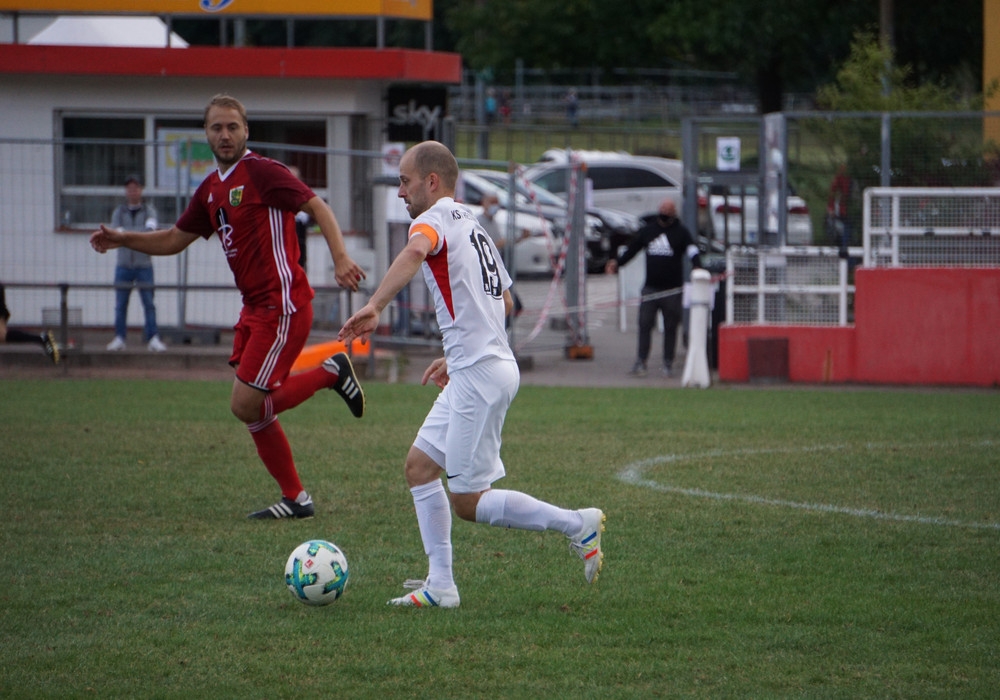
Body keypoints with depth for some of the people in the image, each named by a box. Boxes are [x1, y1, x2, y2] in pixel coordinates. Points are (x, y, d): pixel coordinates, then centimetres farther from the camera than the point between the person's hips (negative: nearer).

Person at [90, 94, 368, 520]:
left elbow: (317, 207, -16)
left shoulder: (261, 172, -11)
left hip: (282, 307, -9)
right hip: (255, 309, 9)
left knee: (246, 406, -12)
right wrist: (121, 240, 12)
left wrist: (340, 258, -29)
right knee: (251, 409, 7)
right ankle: (295, 499, 16)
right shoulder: (211, 189, 14)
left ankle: (331, 374, 3)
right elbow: (175, 239, 23)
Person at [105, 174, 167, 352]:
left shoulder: (149, 210, 6)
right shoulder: (119, 212, 11)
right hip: (124, 264, 2)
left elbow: (151, 224, -13)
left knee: (149, 303, -7)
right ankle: (119, 338, 8)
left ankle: (153, 338, -7)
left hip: (144, 265, -2)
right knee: (120, 304, 2)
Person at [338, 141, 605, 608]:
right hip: (471, 373, 10)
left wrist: (374, 306, -43)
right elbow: (505, 302, 29)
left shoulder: (434, 218, -9)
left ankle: (577, 524, -2)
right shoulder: (472, 224, 21)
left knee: (469, 504, -5)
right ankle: (441, 585, 8)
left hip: (480, 376, -10)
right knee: (419, 466, 11)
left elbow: (415, 252, -35)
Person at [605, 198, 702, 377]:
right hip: (650, 287, 2)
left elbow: (692, 251, -11)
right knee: (644, 325, -3)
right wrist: (617, 262, 2)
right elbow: (632, 249, 17)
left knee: (670, 328, 3)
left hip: (672, 290, -2)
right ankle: (641, 361, 0)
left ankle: (668, 363, 11)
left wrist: (698, 268, -30)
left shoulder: (681, 232, 1)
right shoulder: (648, 230, 10)